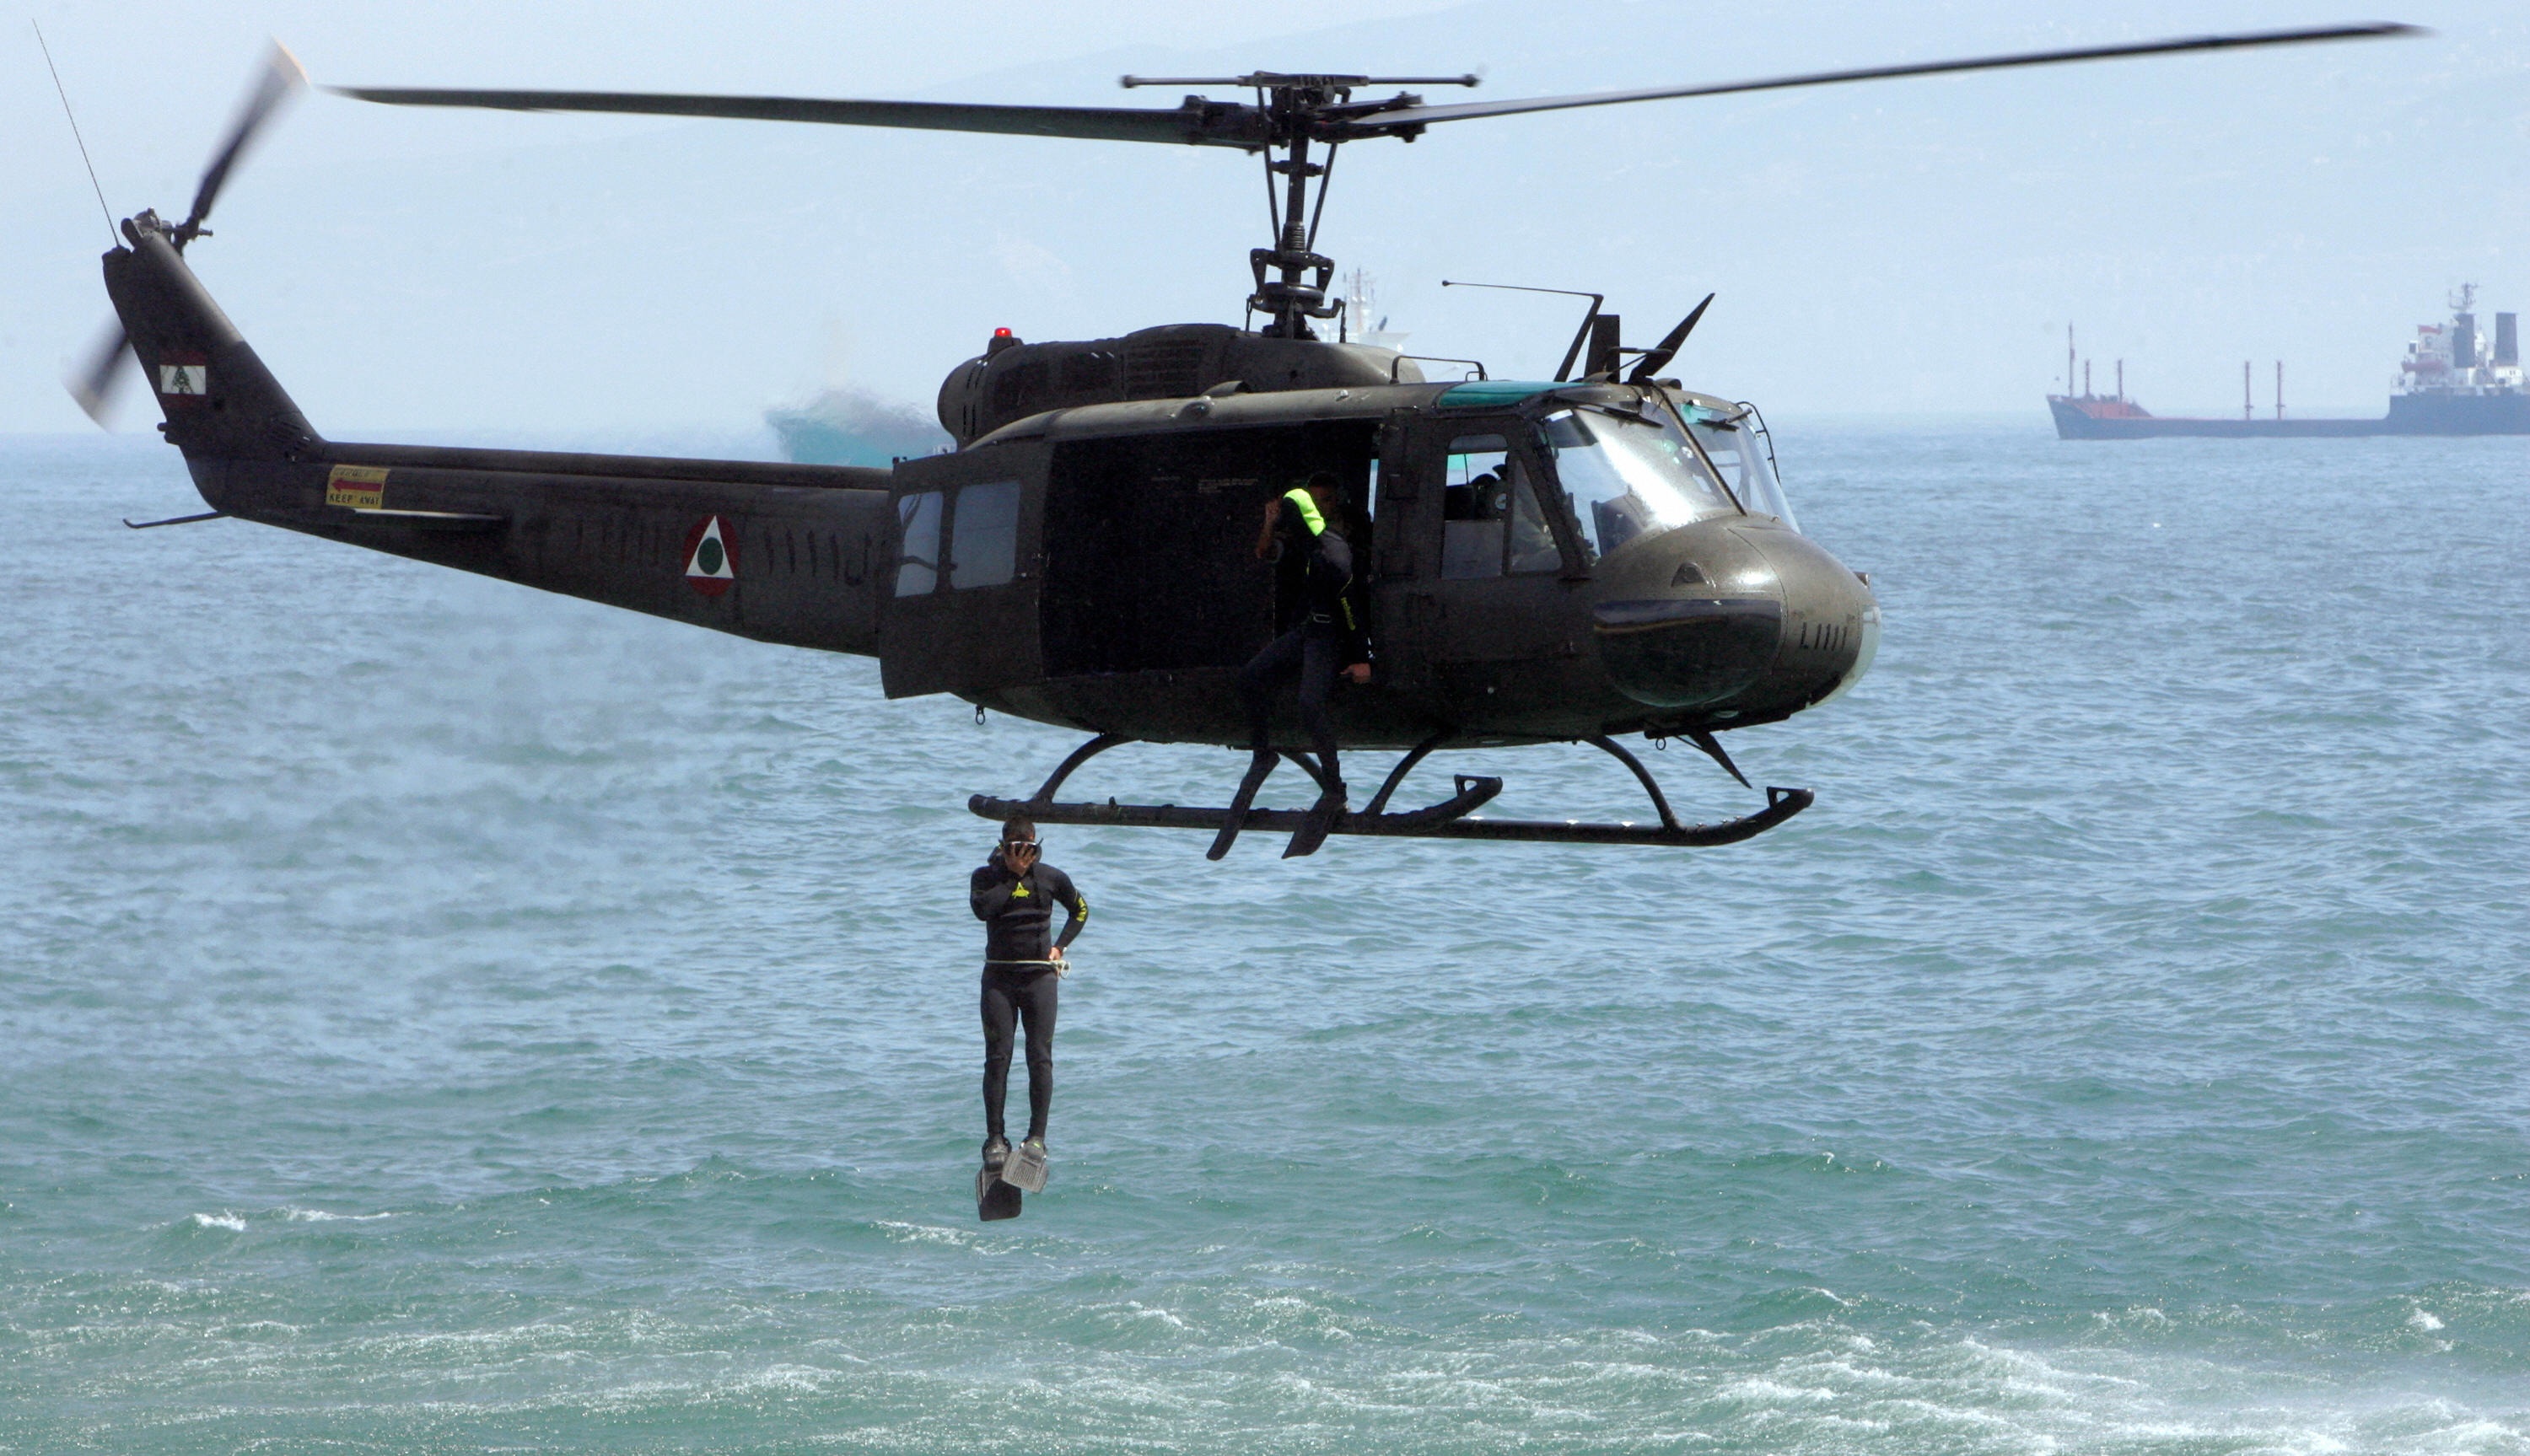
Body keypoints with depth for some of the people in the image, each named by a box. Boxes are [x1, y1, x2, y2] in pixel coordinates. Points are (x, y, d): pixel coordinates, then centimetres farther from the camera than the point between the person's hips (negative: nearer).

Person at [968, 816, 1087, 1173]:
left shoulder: (1051, 878, 4)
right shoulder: (987, 877, 0)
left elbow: (1080, 910, 20)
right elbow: (982, 908, -22)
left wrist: (1060, 946, 9)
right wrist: (1011, 878, -15)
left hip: (1039, 976, 1)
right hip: (999, 978, -1)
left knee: (1040, 1058, -5)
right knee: (998, 1058, -5)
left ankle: (1037, 1137, -2)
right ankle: (995, 1139, -4)